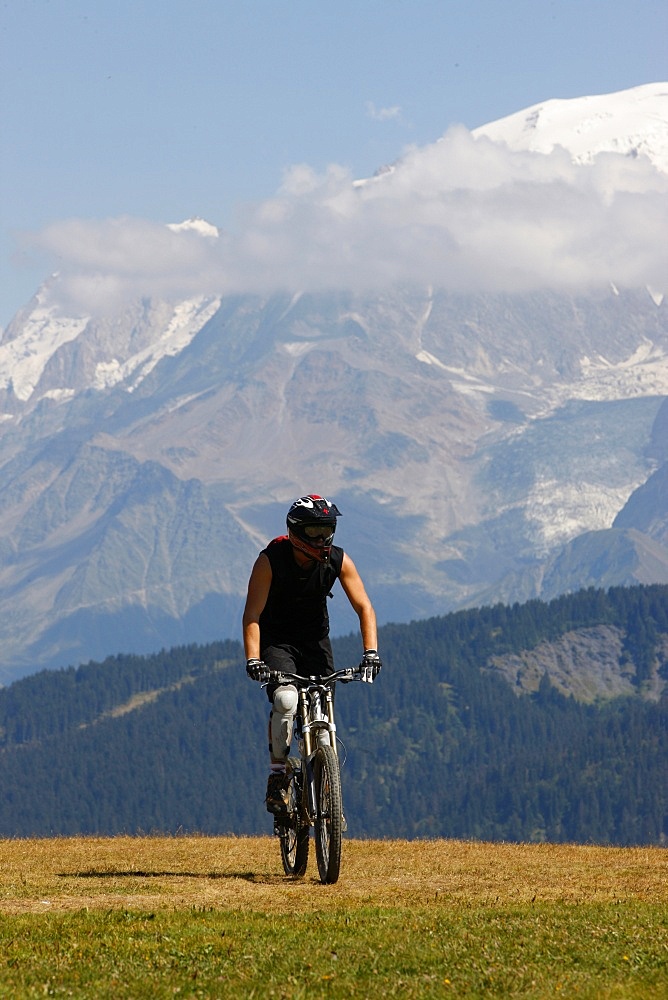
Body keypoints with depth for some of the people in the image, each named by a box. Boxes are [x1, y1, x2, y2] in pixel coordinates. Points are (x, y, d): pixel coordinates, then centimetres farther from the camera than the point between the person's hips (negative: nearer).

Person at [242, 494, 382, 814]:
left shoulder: (338, 560, -14)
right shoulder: (270, 560, -23)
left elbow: (364, 607, -14)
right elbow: (252, 614, -25)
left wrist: (371, 651, -28)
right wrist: (253, 660, -38)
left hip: (315, 640, 3)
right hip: (277, 640, -3)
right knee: (286, 699, -29)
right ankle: (277, 776, -15)